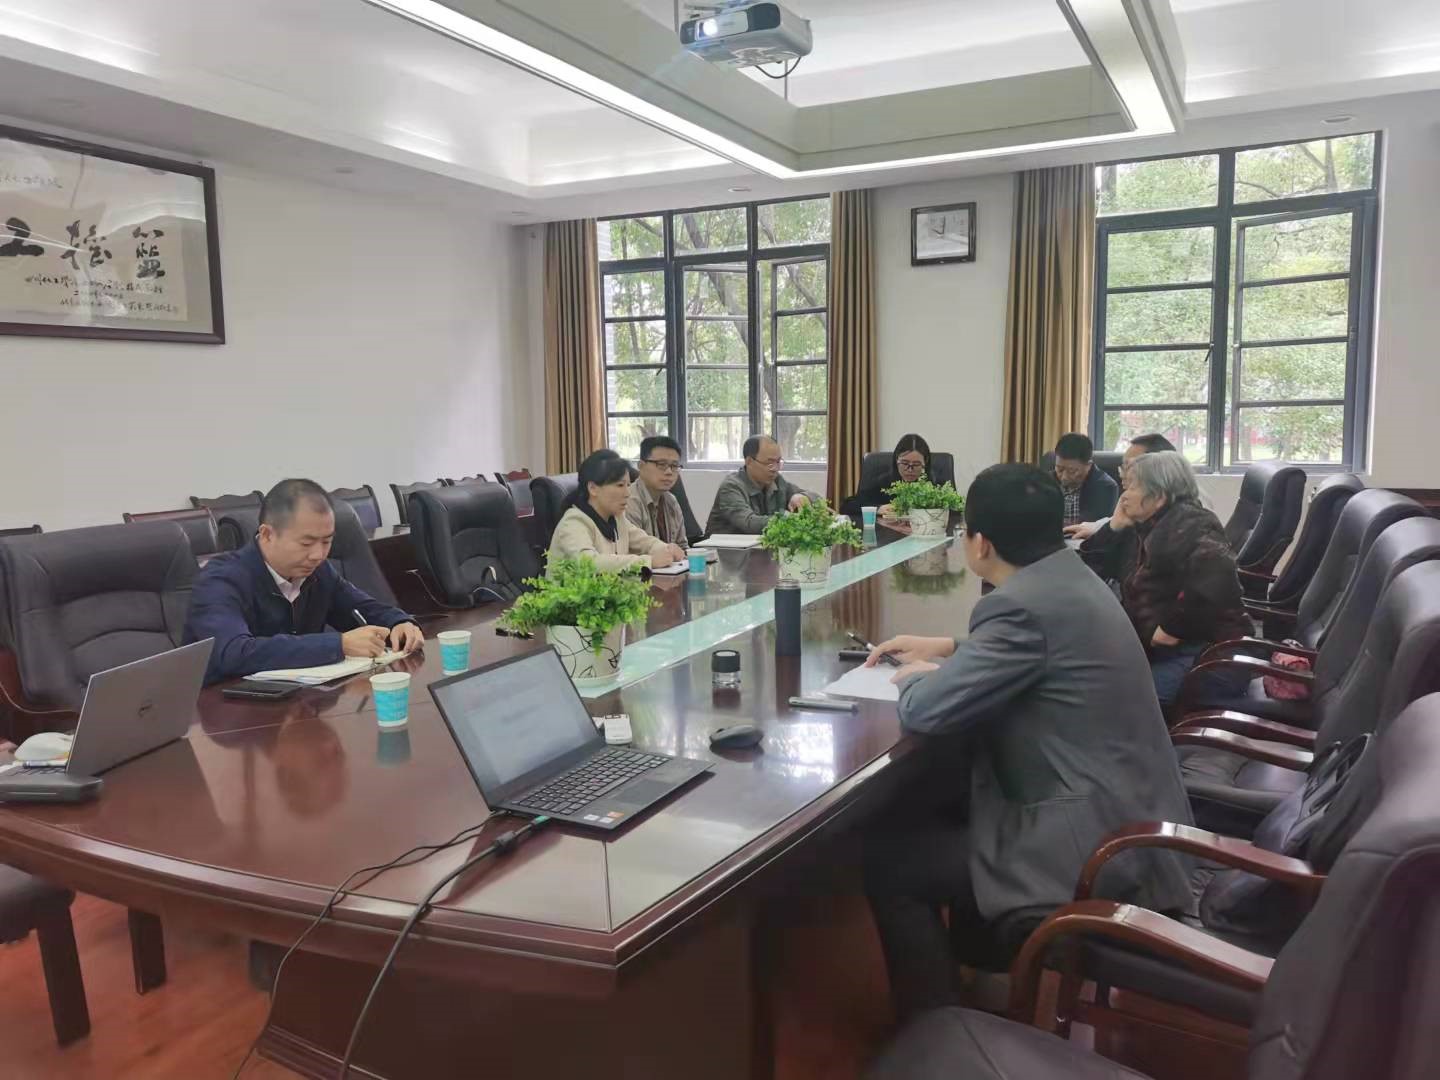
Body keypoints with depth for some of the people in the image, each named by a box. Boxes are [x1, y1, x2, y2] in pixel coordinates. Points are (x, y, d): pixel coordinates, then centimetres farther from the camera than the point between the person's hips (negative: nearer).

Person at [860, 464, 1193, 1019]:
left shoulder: (1025, 603, -24)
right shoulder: (1068, 577, 6)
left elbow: (925, 710, -22)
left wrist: (915, 677, 0)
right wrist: (949, 650, 16)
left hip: (1093, 845, -10)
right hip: (1125, 816, 10)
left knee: (887, 861, -3)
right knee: (924, 806, 22)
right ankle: (973, 951, 39)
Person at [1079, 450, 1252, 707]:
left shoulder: (1186, 524, -11)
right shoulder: (1141, 530, 16)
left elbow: (1215, 575, -31)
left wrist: (1174, 628, -24)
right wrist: (1114, 525, 5)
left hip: (1210, 653, -9)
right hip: (1164, 652, 9)